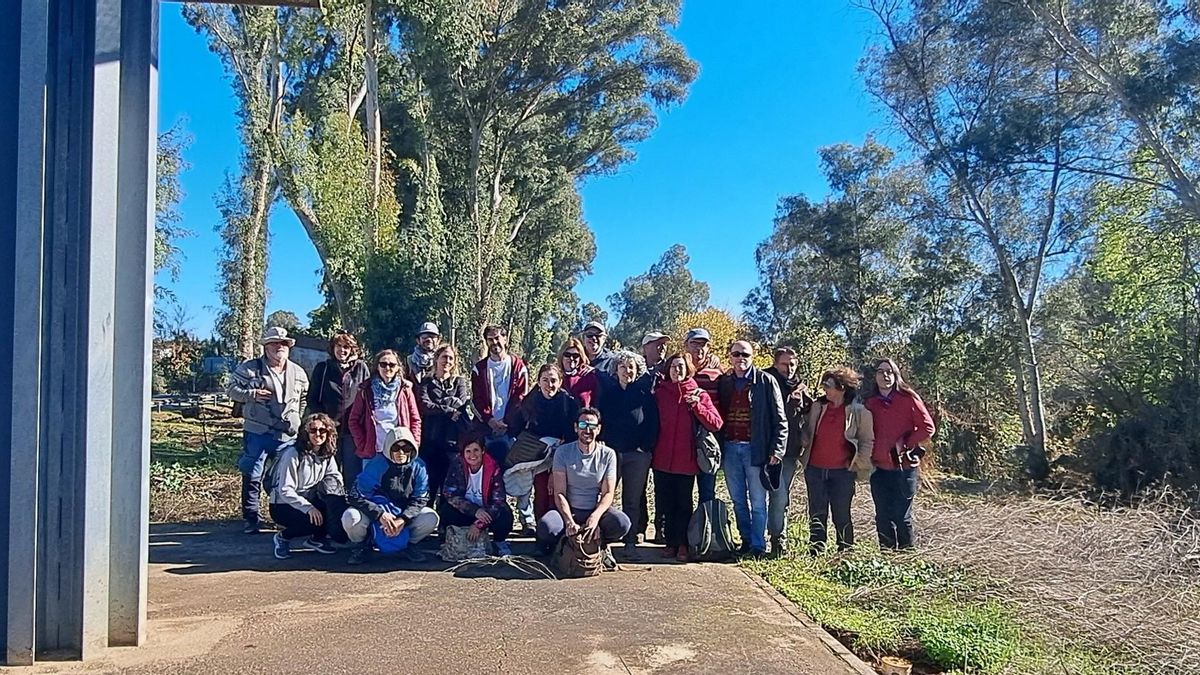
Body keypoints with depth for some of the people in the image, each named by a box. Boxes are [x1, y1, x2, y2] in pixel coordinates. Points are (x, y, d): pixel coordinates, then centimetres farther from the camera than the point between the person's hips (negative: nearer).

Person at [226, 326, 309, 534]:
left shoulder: (298, 373, 10)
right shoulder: (249, 368, -1)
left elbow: (306, 399, 23)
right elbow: (231, 388, -1)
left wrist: (300, 420, 12)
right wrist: (252, 394, -17)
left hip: (288, 436, 3)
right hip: (257, 433, -3)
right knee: (252, 477, 0)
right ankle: (252, 518, 11)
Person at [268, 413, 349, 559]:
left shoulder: (327, 454, 0)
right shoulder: (293, 454, -20)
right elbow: (285, 491, -23)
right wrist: (308, 508, -33)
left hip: (310, 500, 6)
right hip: (283, 506, -6)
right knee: (316, 521, -31)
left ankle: (317, 538, 0)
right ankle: (283, 537, -3)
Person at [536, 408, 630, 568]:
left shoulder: (608, 454, -2)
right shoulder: (563, 452, -5)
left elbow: (608, 493, -5)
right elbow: (559, 493, -9)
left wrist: (595, 516, -25)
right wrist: (570, 522, -26)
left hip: (597, 510, 1)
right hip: (568, 510, -1)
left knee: (622, 524, -30)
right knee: (545, 527, -33)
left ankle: (600, 545, 2)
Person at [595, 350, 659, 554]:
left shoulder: (645, 393, 3)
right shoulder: (607, 391, 7)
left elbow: (653, 423, 1)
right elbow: (597, 418, 6)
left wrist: (646, 447, -6)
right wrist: (601, 442, -4)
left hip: (638, 454, -1)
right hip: (610, 451, 1)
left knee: (633, 499, 5)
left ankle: (631, 540, 12)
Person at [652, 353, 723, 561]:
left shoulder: (698, 394, 0)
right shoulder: (660, 392, 5)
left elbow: (716, 424, -8)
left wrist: (696, 406, -17)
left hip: (686, 461, -2)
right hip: (662, 460, 2)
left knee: (684, 505, 5)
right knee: (665, 504, 8)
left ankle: (683, 544, 14)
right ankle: (670, 542, 19)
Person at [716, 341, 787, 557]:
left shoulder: (766, 381, -2)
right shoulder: (722, 382, 9)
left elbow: (779, 419, -4)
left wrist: (776, 450, -11)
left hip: (755, 448, -4)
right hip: (730, 448, 4)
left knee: (758, 502, 2)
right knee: (738, 500, 11)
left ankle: (758, 545, 9)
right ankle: (746, 541, 22)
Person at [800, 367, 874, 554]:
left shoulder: (859, 411, -5)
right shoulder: (817, 407, 5)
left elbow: (867, 440, 1)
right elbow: (807, 433, 15)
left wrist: (857, 464, -4)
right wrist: (803, 453, 2)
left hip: (842, 471, -3)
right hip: (815, 470, 4)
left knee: (841, 516, 4)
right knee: (817, 515, 8)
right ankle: (816, 553, 15)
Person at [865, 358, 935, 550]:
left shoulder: (908, 399, -4)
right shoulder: (870, 403, 7)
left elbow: (928, 428, -5)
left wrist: (905, 444, -9)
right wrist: (867, 455, 2)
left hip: (904, 467, -4)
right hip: (879, 468, 4)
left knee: (902, 516, 0)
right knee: (883, 518, 8)